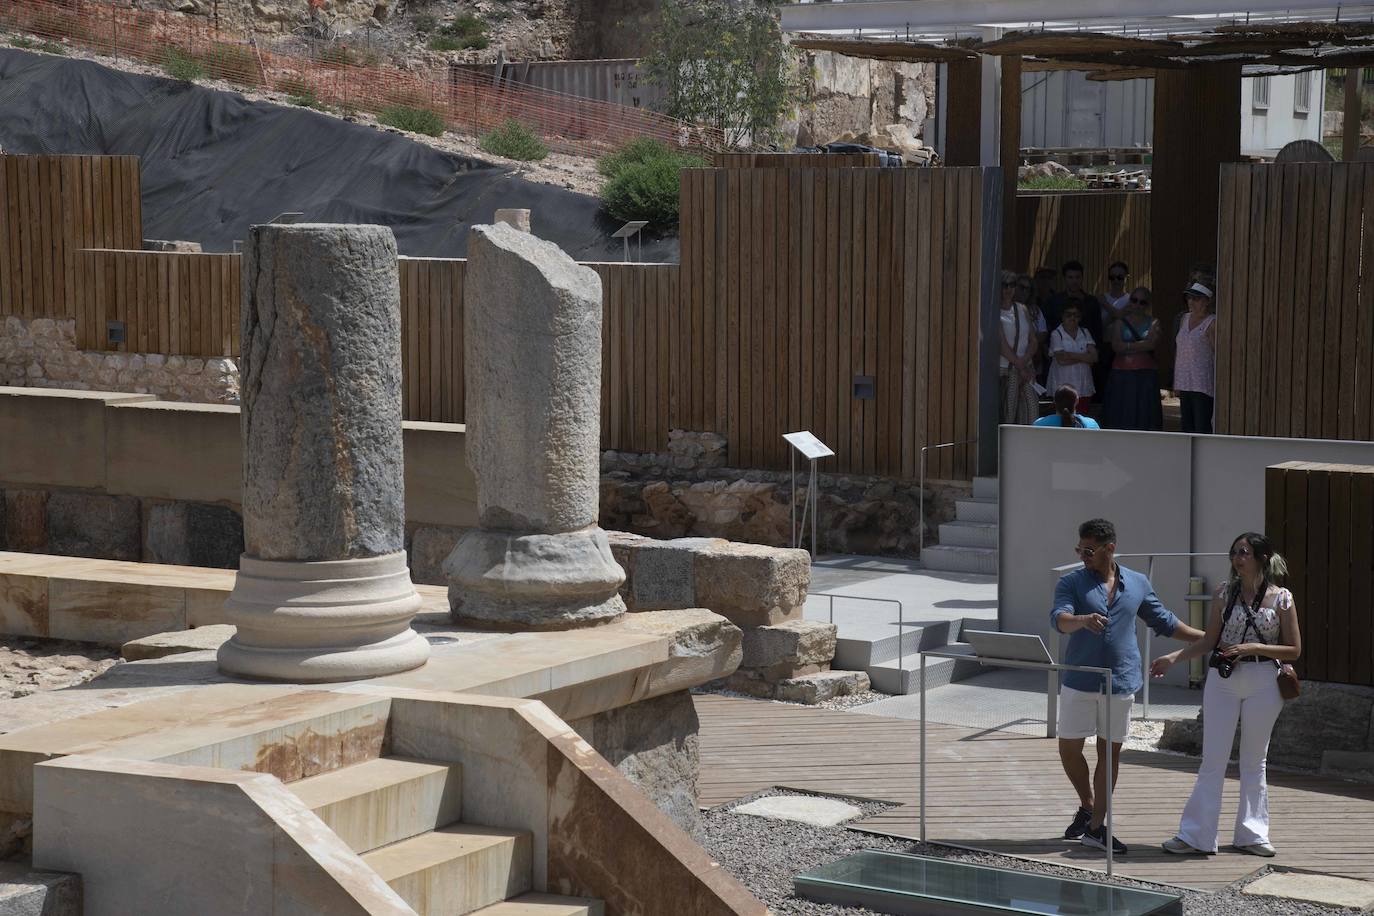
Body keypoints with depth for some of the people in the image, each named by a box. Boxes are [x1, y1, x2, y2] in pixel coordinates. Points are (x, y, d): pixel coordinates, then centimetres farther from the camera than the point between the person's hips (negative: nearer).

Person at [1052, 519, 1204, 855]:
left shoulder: (1137, 584, 6)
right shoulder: (1071, 583, -2)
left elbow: (1164, 622, 19)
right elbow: (1059, 619, -20)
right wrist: (1083, 620, -43)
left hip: (1120, 681, 1)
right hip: (1079, 680, -1)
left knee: (1110, 752, 4)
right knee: (1069, 748, 2)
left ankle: (1096, 827, 12)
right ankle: (1087, 806, 28)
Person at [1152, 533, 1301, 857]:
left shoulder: (1281, 598, -3)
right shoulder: (1225, 593, 3)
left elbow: (1294, 650, -2)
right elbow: (1210, 640, 5)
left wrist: (1253, 648, -14)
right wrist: (1174, 657, -8)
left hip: (1263, 683, -1)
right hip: (1222, 680, 1)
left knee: (1254, 761, 10)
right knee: (1212, 760, 1)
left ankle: (1252, 834, 18)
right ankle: (1196, 835, 2)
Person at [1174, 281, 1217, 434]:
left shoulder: (1212, 323, -7)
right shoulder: (1185, 319, 15)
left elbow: (1218, 354, -12)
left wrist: (1217, 384, -18)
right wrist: (1176, 381, 18)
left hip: (1203, 385, -8)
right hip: (1185, 383, 8)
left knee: (1202, 427, -11)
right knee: (1187, 426, 8)